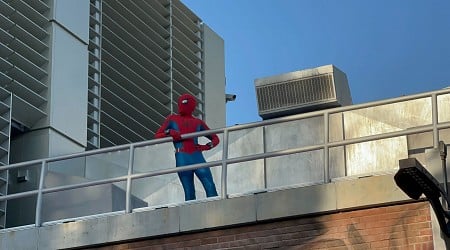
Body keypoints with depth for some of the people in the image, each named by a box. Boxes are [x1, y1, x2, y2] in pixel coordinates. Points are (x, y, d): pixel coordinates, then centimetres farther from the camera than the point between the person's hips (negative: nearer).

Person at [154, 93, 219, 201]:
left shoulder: (198, 122, 17)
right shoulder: (172, 119, 16)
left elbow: (215, 138, 21)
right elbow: (157, 136, 14)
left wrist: (206, 146, 1)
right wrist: (169, 133, -6)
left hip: (198, 158, 1)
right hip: (182, 160, -1)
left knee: (211, 189, -11)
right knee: (189, 193, -5)